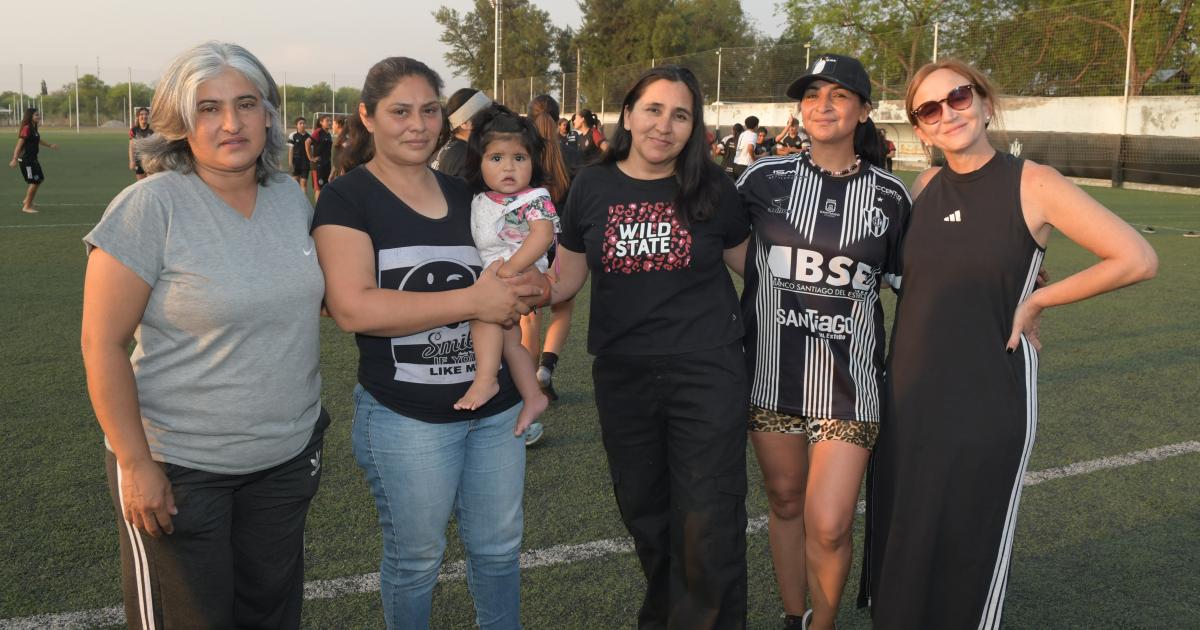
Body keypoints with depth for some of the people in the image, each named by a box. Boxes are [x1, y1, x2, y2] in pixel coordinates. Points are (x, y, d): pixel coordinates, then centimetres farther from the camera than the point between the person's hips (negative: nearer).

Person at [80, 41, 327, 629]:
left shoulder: (292, 198, 1)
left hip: (288, 456, 6)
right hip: (179, 467, -5)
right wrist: (135, 465, -17)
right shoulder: (151, 207, -17)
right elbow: (102, 344, -16)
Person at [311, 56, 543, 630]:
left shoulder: (463, 194, 8)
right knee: (415, 558, 13)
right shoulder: (348, 199, -9)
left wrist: (520, 293, -7)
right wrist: (473, 301, -23)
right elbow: (352, 308, -22)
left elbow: (508, 272, 19)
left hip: (495, 405, 5)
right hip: (406, 416, -5)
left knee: (499, 547, 18)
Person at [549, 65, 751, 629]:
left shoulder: (712, 188, -2)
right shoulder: (592, 187, 1)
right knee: (644, 518, 20)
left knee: (709, 533, -5)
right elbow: (565, 279, 7)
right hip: (622, 375, 3)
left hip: (706, 373, -2)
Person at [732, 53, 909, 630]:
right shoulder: (765, 178, -1)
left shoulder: (889, 195, 0)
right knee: (785, 501, 15)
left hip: (849, 377, -1)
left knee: (829, 525, -6)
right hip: (772, 371, 1)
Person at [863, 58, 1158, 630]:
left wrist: (1036, 301, -9)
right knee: (898, 544, 14)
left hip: (987, 401, -4)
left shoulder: (1033, 185, -9)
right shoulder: (924, 187, 4)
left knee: (969, 555, 8)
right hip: (909, 396, 5)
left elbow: (1137, 259, -13)